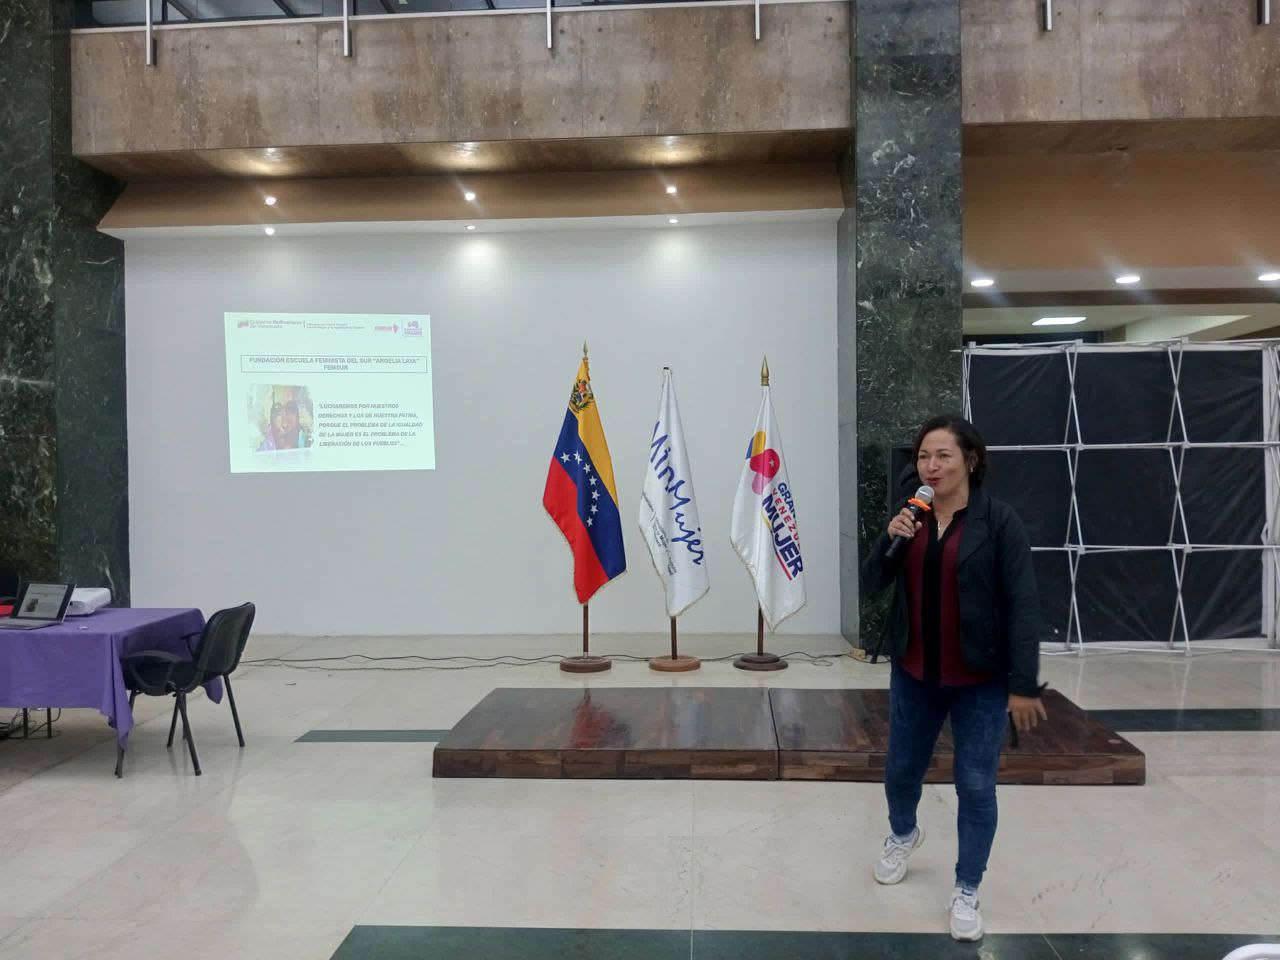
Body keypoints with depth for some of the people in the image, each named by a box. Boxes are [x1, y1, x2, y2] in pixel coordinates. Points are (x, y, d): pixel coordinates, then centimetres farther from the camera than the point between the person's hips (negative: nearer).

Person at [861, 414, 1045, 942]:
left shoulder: (998, 520, -12)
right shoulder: (909, 518, 1)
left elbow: (1023, 604, -14)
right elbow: (871, 588, 1)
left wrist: (1024, 683, -17)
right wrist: (889, 539, -17)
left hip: (981, 679, -4)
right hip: (913, 672, 4)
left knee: (975, 785, 4)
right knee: (902, 768, 19)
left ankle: (966, 892, 23)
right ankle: (902, 834, 50)